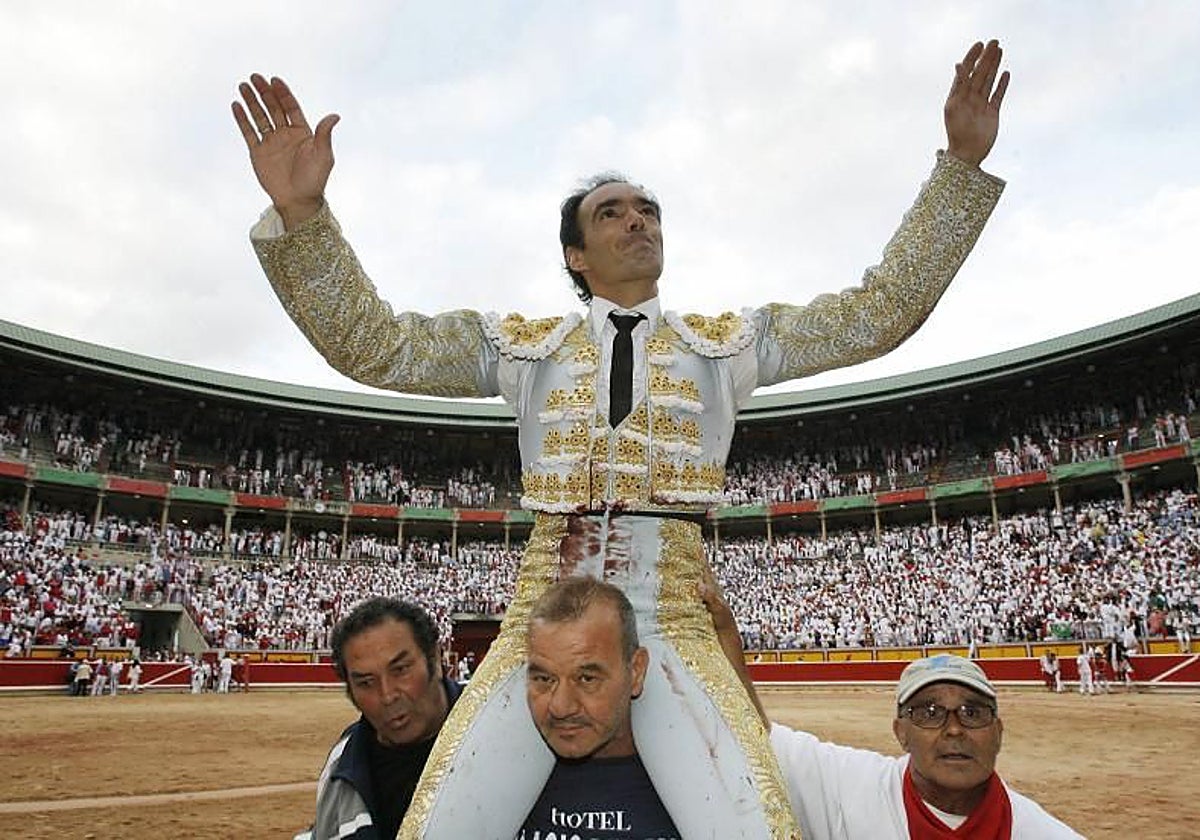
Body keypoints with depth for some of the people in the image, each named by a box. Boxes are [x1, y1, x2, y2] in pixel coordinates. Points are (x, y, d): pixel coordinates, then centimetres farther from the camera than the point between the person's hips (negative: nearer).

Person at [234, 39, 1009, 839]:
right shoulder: (521, 344, 11)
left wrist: (962, 165, 2)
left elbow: (878, 312, 9)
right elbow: (371, 343, 5)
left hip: (674, 621, 0)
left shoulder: (729, 342, 13)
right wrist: (300, 213, -10)